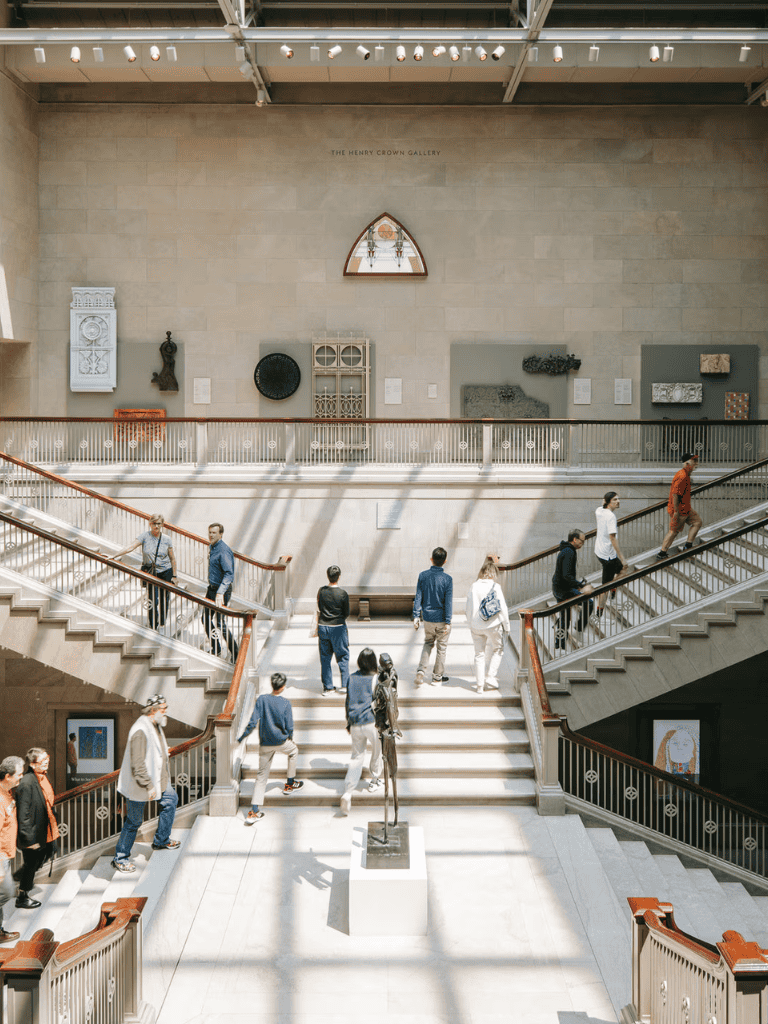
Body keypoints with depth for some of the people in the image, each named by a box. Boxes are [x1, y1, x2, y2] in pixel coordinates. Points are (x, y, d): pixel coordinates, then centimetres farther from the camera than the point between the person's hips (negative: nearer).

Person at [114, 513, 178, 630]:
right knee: (153, 600, -9)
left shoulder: (166, 539, -2)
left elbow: (172, 558, 5)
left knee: (164, 599, 7)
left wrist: (174, 576, 5)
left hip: (166, 572, 1)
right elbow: (130, 548, -16)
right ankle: (154, 626, 3)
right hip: (151, 573, -1)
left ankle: (162, 622, 31)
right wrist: (114, 556, -27)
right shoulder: (145, 536, -8)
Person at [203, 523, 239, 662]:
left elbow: (229, 574, -29)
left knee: (219, 624, -8)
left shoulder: (224, 551, -21)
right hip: (212, 588, 9)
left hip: (222, 590, -9)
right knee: (206, 619, 16)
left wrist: (220, 593, -37)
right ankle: (215, 649, 33)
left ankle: (235, 654, 2)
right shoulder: (211, 548, 9)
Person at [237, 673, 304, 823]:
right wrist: (289, 737, 13)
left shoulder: (261, 699, -6)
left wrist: (241, 738, 0)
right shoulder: (285, 703, -10)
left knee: (262, 776, 8)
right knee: (294, 751, 32)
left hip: (265, 745, 2)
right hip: (281, 741, -2)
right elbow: (289, 727, -8)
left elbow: (253, 722, -10)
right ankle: (290, 784, 39)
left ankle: (254, 811, 0)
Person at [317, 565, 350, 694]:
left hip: (323, 627, 3)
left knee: (325, 658, 9)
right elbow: (347, 614, -4)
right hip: (338, 627, -3)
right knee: (343, 656, 11)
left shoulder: (321, 591, -3)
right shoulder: (343, 594, -12)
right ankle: (345, 684, 8)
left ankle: (327, 687, 12)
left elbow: (318, 611, 5)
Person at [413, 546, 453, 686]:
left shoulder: (423, 575, -5)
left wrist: (416, 616, 4)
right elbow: (448, 602, -14)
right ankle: (437, 677, 20)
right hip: (441, 619, -3)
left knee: (428, 643, 23)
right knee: (441, 648, 11)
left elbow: (418, 597, -2)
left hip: (428, 618, 3)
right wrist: (448, 622, -10)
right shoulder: (447, 579, -14)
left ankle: (420, 671, 6)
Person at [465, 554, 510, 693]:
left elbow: (469, 608, 2)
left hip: (477, 626, 2)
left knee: (479, 654, 11)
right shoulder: (495, 587, -11)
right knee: (497, 650, 19)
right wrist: (506, 625, 2)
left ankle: (480, 685, 12)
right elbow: (502, 607, -9)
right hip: (494, 625, -2)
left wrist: (471, 623, 16)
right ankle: (490, 677, 11)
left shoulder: (473, 587, -3)